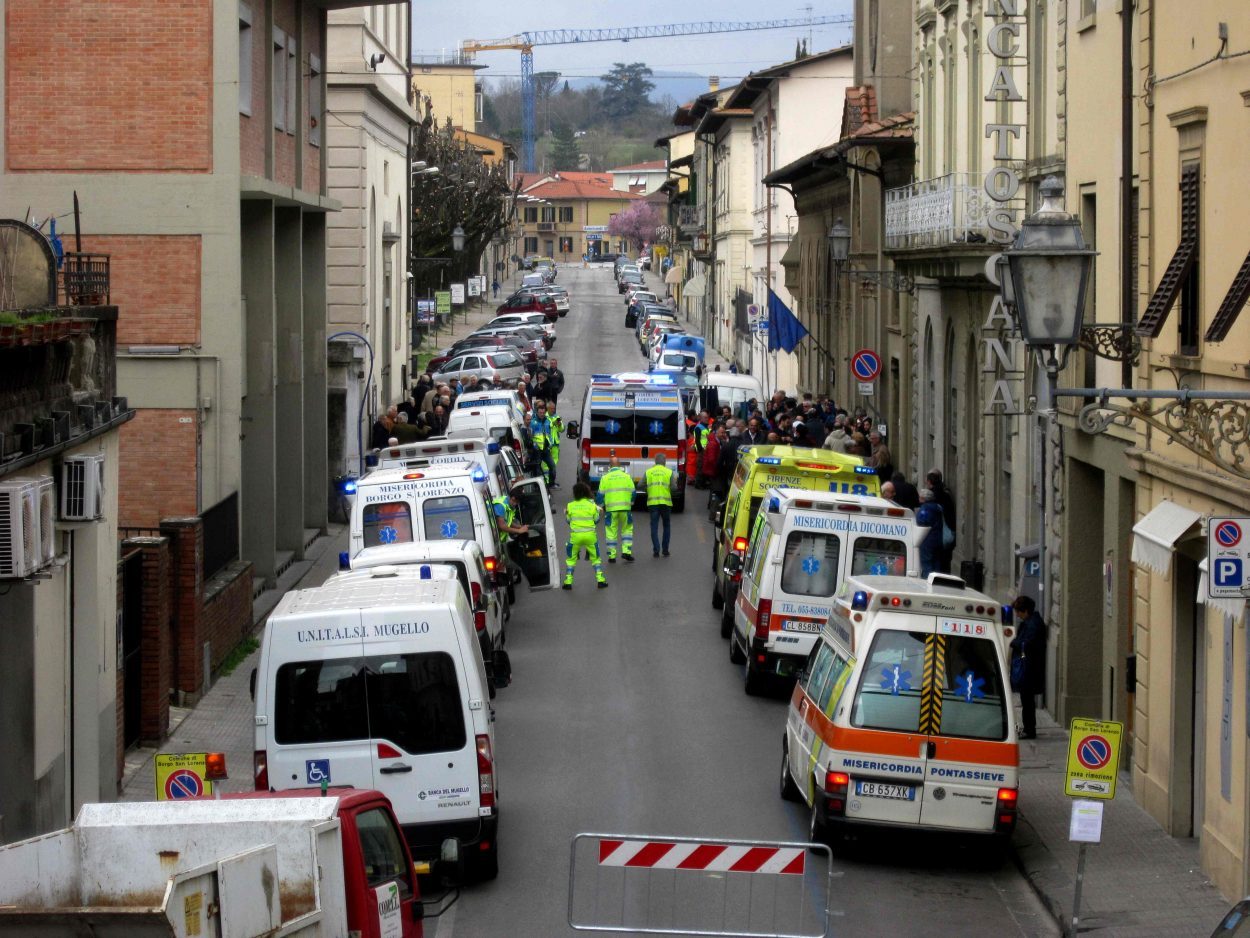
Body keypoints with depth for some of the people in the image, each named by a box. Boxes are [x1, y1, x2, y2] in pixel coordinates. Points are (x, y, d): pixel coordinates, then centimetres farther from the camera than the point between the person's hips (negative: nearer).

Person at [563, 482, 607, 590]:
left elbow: (568, 520, 8)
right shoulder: (592, 505, -3)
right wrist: (599, 512, 22)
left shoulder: (570, 506, -2)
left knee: (571, 558, 13)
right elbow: (596, 520, 6)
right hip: (590, 535, 0)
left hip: (575, 536, 0)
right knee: (596, 558, 16)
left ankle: (568, 582, 7)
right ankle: (600, 579, 9)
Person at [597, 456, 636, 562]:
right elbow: (633, 492, 8)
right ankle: (626, 551, 4)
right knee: (627, 529, 15)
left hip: (611, 509, -1)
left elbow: (601, 494, 3)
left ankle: (612, 556, 7)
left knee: (611, 532, 6)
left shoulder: (605, 477, 1)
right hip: (625, 508, 1)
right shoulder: (626, 476, 4)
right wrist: (631, 503, 28)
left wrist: (600, 505, 21)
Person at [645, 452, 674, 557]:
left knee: (654, 527, 4)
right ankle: (665, 550, 13)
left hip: (652, 502, 0)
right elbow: (673, 488, -7)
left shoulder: (648, 472, 4)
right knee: (666, 526, 14)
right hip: (666, 502, 0)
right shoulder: (669, 472, 0)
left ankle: (656, 550, -3)